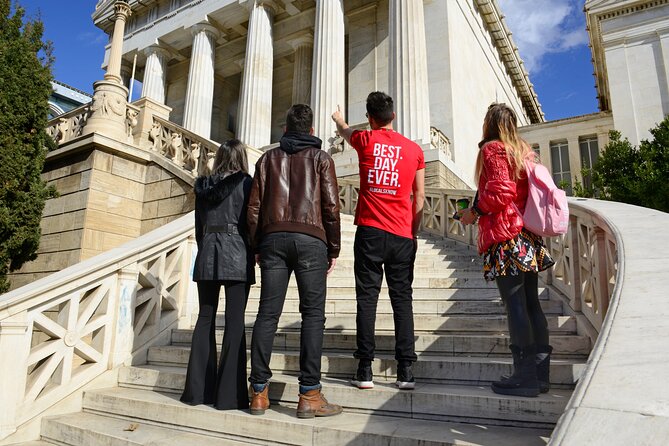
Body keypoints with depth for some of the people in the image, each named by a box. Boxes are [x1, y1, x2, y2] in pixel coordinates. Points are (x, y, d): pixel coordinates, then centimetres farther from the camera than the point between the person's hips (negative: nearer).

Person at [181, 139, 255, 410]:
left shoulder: (203, 186, 12)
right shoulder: (245, 183, -1)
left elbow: (199, 226, 14)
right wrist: (255, 253, 9)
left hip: (207, 255, 5)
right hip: (236, 256, -4)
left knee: (205, 319, 10)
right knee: (235, 322, -3)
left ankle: (198, 389, 13)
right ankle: (229, 394, -2)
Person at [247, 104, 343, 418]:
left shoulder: (269, 158, 18)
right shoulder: (320, 158, 11)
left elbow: (254, 206, 10)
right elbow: (331, 206, 1)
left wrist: (257, 247, 15)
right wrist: (333, 250, 6)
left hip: (273, 238, 3)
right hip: (310, 239, -2)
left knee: (268, 313, 3)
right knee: (313, 314, -2)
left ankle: (259, 392, 7)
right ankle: (309, 395, -3)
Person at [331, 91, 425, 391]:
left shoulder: (365, 140, 6)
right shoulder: (414, 149, 8)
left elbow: (345, 131, 31)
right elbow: (419, 196, 10)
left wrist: (338, 119, 54)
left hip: (369, 231, -1)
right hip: (402, 235, 1)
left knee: (367, 297, 0)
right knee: (402, 299, 4)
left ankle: (365, 370, 1)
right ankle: (405, 371, 4)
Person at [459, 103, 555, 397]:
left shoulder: (492, 148, -4)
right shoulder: (525, 150, 19)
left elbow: (500, 191, -15)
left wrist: (474, 212, -4)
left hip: (504, 234, -8)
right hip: (528, 233, 8)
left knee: (515, 304, -7)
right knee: (531, 303, 9)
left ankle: (525, 376, -2)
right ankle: (540, 373, 14)